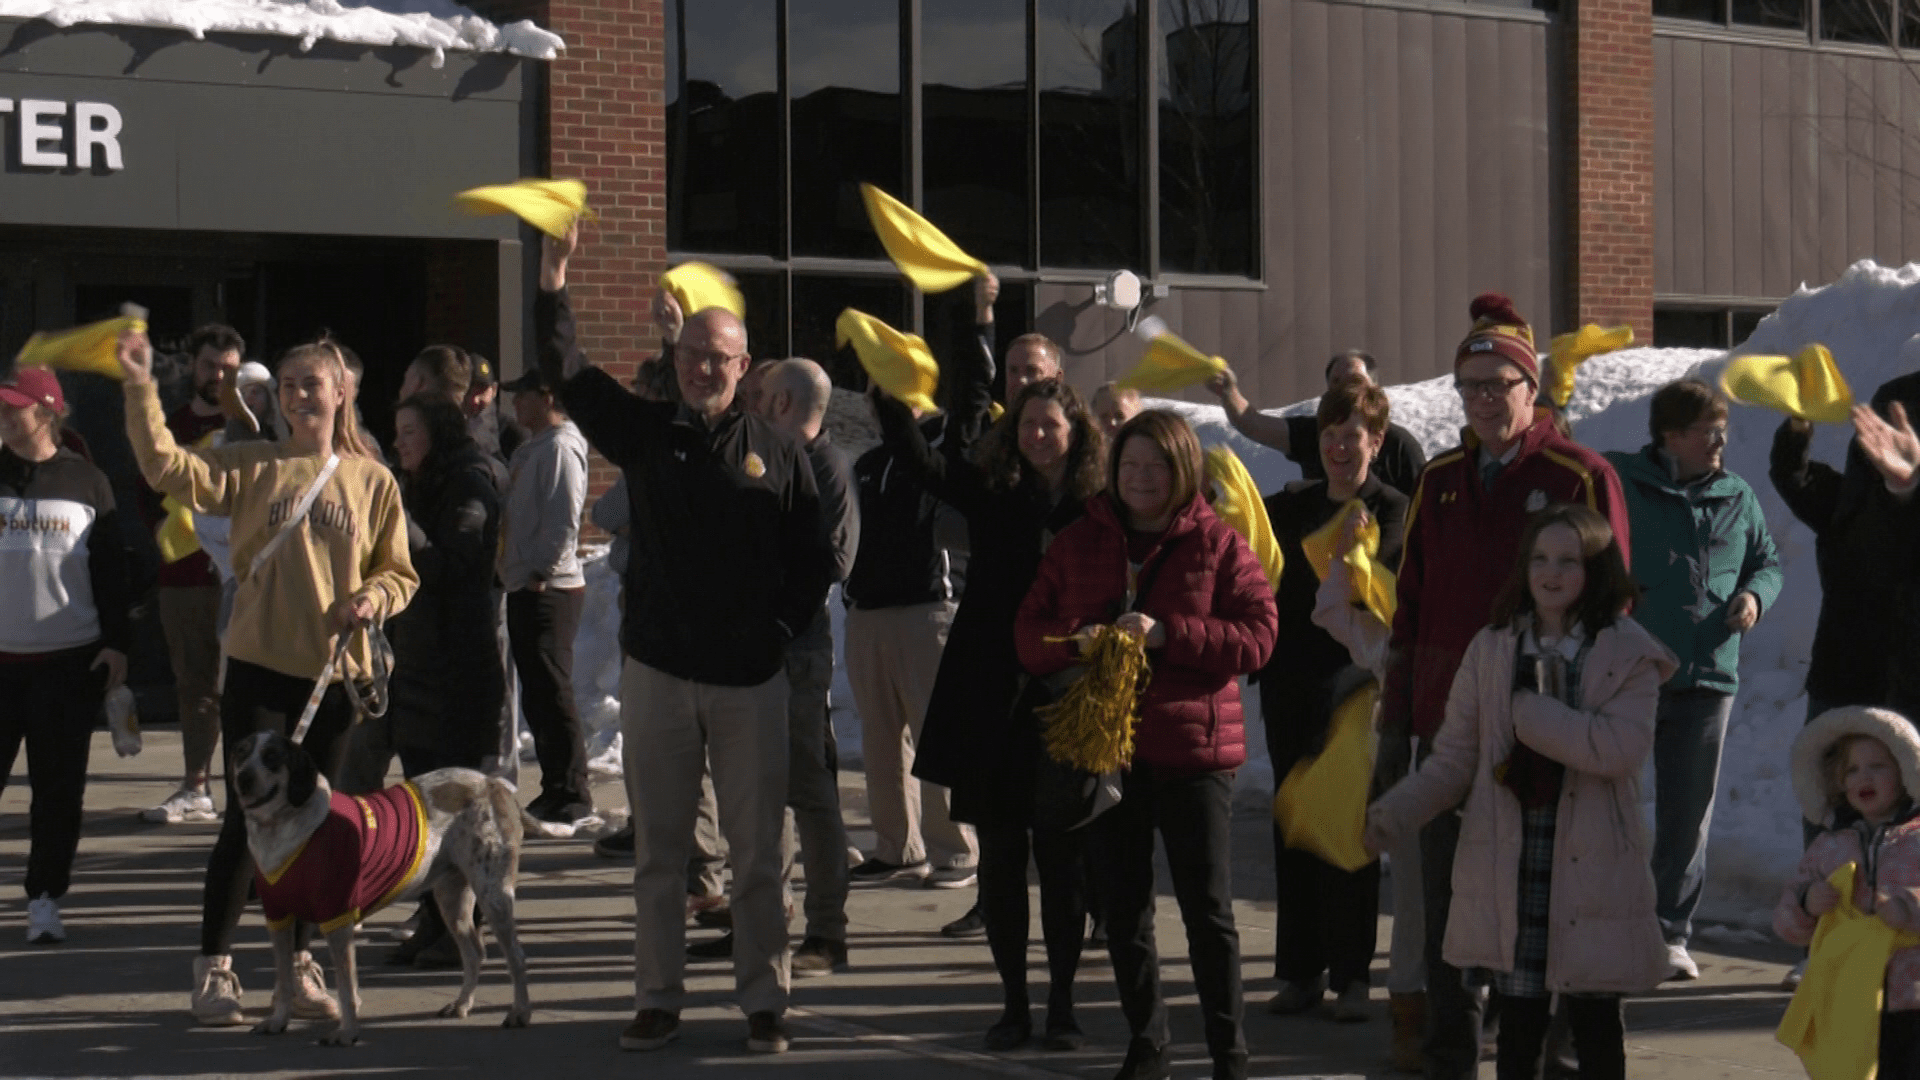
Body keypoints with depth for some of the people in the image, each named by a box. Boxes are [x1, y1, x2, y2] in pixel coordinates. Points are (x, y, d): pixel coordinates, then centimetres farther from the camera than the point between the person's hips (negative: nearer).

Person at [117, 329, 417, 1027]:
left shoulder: (373, 481, 5)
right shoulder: (251, 467, 1)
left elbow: (399, 574, 10)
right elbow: (168, 468, -14)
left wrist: (370, 599, -11)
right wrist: (140, 389, -25)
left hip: (334, 671, 2)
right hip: (259, 667, -2)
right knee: (247, 817, -3)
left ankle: (298, 966, 21)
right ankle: (214, 969, 7)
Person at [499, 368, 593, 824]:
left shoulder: (560, 448, -13)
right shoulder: (531, 449, 18)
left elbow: (565, 520, -20)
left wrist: (543, 571, -18)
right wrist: (516, 571, 14)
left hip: (550, 589, -10)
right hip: (524, 586, 10)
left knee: (551, 692, -8)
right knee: (535, 695, 12)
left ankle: (572, 794, -3)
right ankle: (554, 789, 18)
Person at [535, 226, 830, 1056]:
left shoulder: (778, 454, 5)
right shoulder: (645, 434, 7)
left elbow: (813, 562, 9)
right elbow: (566, 372, -2)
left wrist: (782, 628, -3)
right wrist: (554, 279, -9)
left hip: (751, 676, -1)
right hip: (657, 669, 1)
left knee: (757, 852, 3)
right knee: (657, 848, 6)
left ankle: (763, 1002, 10)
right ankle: (658, 998, 13)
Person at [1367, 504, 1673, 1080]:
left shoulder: (1628, 654, -3)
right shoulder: (1492, 648, 5)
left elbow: (1619, 748, -19)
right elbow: (1454, 758, 5)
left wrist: (1525, 712, -14)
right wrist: (1394, 813, -9)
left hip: (1592, 864, -2)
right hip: (1509, 861, 2)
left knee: (1594, 1014, 6)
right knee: (1518, 1013, 6)